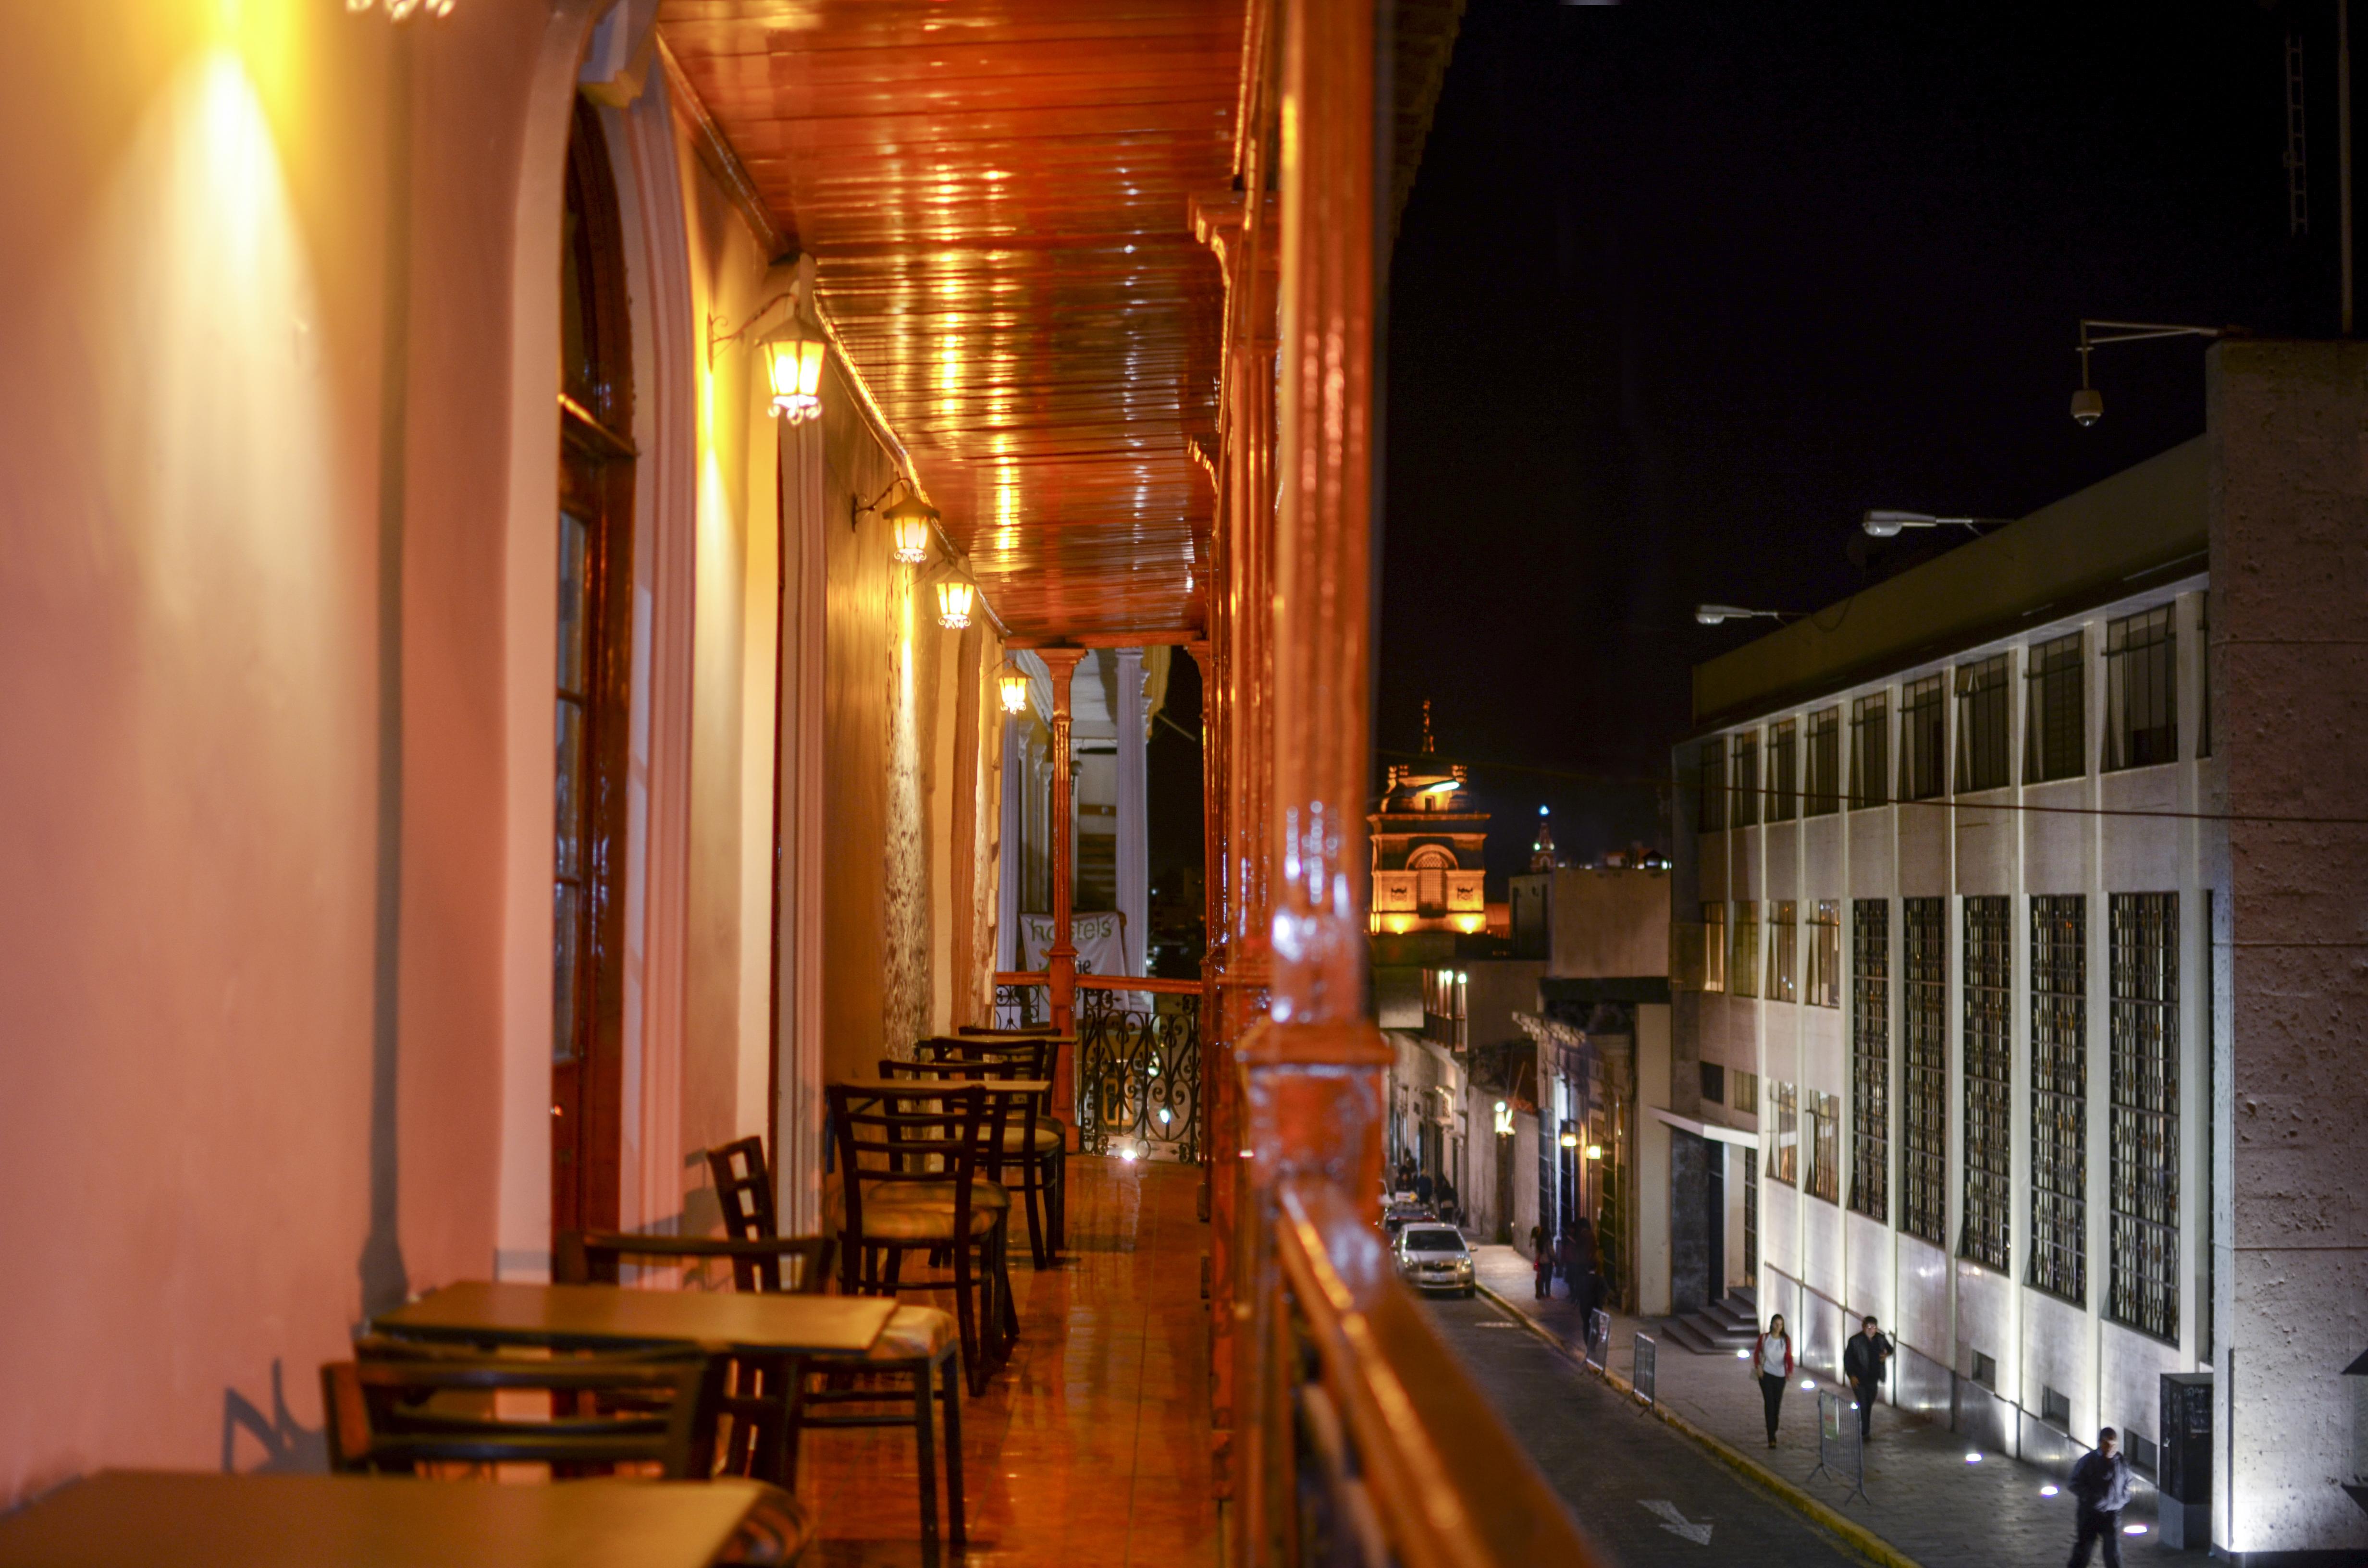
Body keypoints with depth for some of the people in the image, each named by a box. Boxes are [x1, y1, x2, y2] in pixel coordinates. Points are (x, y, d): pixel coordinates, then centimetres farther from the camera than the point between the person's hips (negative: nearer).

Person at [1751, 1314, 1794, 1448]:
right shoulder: (1764, 1338, -3)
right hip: (1766, 1375, -2)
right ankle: (1771, 1438, -15)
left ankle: (1774, 1431, 35)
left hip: (1780, 1376, 2)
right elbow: (1756, 1353, 8)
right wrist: (1758, 1366, -8)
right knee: (1769, 1404, -12)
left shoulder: (1786, 1339, -2)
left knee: (1777, 1404, 12)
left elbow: (1789, 1357, -7)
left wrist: (1790, 1371, -23)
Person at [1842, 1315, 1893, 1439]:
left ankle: (1865, 1431, 32)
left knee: (1869, 1406, 15)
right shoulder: (1855, 1341, -13)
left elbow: (1889, 1349, 18)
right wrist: (1852, 1376, -14)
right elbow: (1847, 1359, -8)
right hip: (1859, 1379, -4)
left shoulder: (1881, 1339, -1)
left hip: (1873, 1378, 4)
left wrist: (1887, 1355, -6)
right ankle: (1863, 1433, -8)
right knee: (1863, 1405, -11)